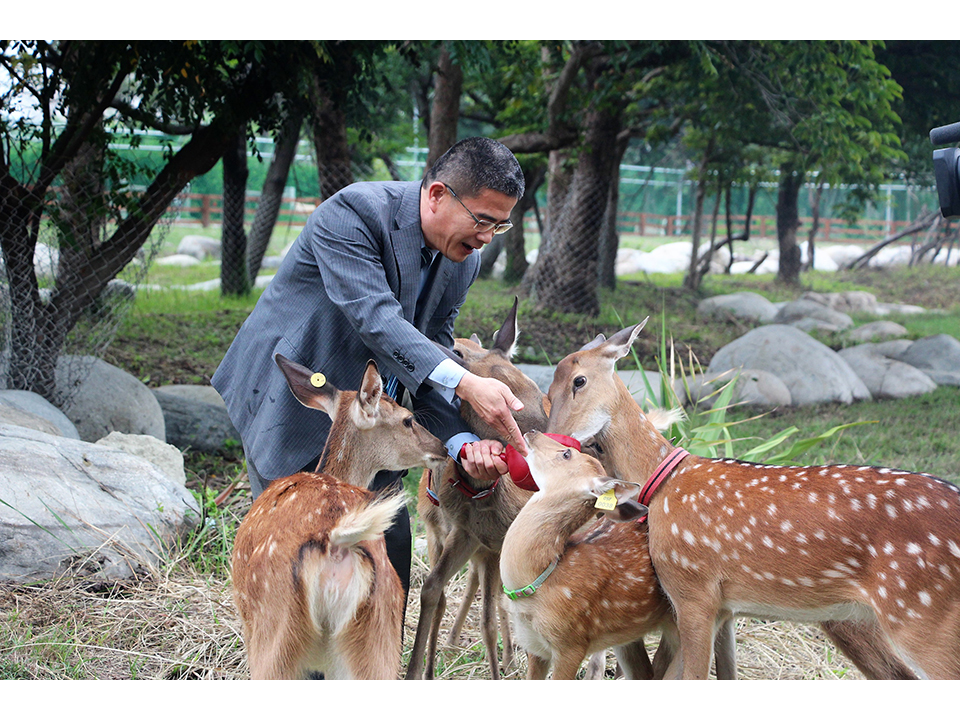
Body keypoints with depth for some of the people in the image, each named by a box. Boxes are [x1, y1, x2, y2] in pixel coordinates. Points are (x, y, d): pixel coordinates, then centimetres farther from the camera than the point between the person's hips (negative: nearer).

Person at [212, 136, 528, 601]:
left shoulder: (463, 262, -2)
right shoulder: (353, 213, -24)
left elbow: (431, 358, -1)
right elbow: (374, 319, -35)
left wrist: (462, 441, -19)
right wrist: (464, 384, -44)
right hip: (293, 410, -6)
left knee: (391, 546, 3)